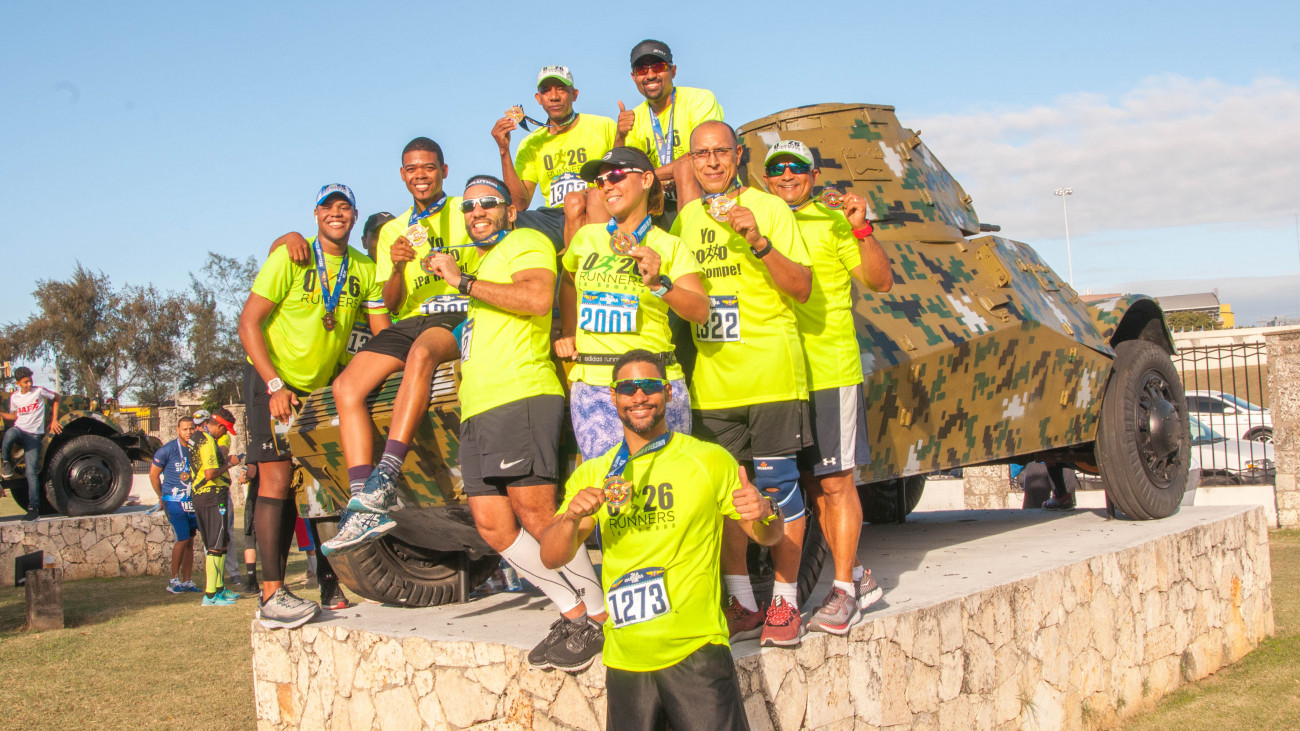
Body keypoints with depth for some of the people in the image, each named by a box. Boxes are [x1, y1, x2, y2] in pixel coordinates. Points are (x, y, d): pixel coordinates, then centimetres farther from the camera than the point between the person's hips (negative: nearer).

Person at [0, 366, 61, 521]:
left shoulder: (39, 391, -3)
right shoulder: (14, 397, 7)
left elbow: (56, 398, 11)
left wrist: (54, 420, 8)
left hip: (34, 435, -2)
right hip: (19, 429, 2)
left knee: (31, 471, -10)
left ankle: (34, 509, -6)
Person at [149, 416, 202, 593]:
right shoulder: (168, 450, -9)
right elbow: (153, 473, 0)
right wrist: (162, 496, 7)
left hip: (192, 501, 5)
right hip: (174, 503, -5)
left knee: (190, 541, 7)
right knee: (183, 539, -11)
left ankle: (187, 581, 14)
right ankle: (174, 579, 2)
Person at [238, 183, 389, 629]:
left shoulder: (365, 269, 3)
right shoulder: (291, 258, -11)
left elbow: (382, 331, 2)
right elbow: (249, 322, -13)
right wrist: (276, 385, -19)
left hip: (320, 385, 5)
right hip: (273, 379, -5)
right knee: (276, 478, -12)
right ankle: (272, 597, -14)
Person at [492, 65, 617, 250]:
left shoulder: (603, 127, 10)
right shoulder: (531, 144, 16)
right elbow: (520, 204, 5)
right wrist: (504, 151, -1)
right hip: (552, 219, 3)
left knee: (574, 200, -36)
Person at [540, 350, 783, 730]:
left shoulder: (710, 460, 0)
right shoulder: (592, 475, 8)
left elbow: (768, 536, 7)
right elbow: (552, 558, 4)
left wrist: (764, 512, -17)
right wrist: (571, 518, -16)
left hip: (697, 652, -3)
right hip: (625, 661, 3)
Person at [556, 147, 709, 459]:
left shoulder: (669, 245, 4)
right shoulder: (586, 237, 13)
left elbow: (701, 311, -5)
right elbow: (568, 283, 32)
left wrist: (659, 283, -20)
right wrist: (568, 334, 20)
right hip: (591, 385, 2)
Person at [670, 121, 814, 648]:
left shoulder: (769, 208, -2)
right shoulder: (685, 218, 14)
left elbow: (802, 288, -8)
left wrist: (759, 242, -19)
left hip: (770, 372, -5)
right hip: (711, 378, 5)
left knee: (776, 483, -3)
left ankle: (785, 602, 9)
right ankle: (742, 604, 19)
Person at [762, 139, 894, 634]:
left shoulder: (831, 222, 0)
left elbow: (881, 282, -5)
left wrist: (861, 229, -18)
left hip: (829, 370, -5)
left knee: (835, 481, -3)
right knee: (811, 484, 9)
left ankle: (844, 590, 5)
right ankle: (857, 577, 22)